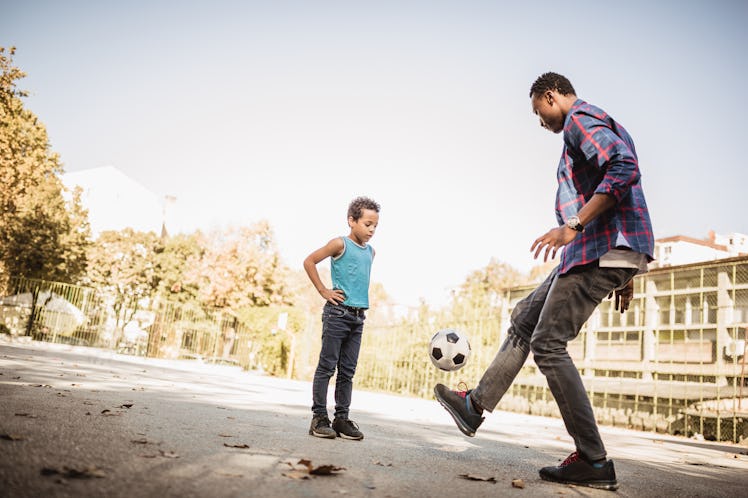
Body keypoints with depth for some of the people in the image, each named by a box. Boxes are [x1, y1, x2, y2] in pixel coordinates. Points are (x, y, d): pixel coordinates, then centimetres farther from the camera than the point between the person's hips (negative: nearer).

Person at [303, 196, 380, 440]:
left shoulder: (370, 252, 14)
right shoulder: (340, 244, -5)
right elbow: (309, 261, -6)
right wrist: (323, 291, -8)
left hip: (358, 316, 7)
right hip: (338, 312, -6)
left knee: (347, 371, 9)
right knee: (327, 366, -2)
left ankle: (342, 418, 15)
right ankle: (319, 417, 4)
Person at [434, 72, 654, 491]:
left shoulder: (580, 119, -5)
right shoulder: (600, 126, 27)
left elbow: (624, 169, -23)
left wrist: (573, 226, -27)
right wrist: (625, 274, 25)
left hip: (602, 249, -11)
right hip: (600, 252, 11)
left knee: (548, 344, -9)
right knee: (525, 319, 14)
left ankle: (594, 462, -6)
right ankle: (476, 405, 20)